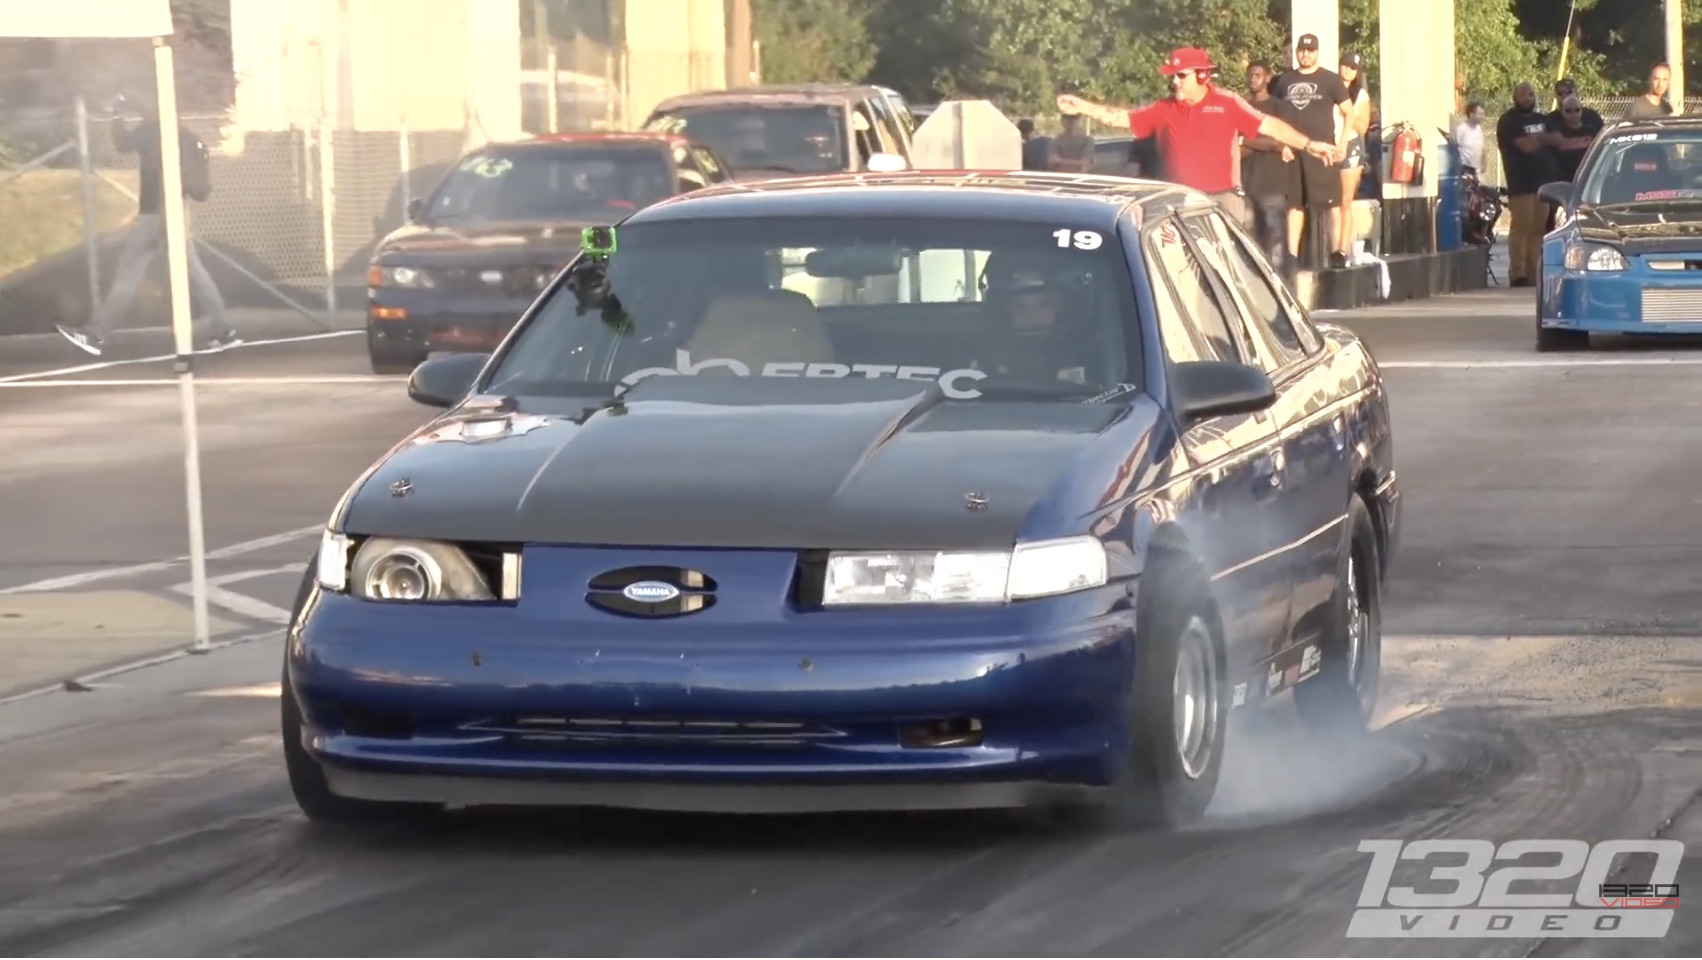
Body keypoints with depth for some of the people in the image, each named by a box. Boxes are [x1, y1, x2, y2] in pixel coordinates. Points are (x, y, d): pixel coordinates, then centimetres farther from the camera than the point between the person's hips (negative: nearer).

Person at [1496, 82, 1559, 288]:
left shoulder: (1542, 120, 23)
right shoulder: (1509, 122, -1)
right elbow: (1525, 145, -13)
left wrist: (1535, 139, -2)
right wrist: (1544, 140, 3)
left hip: (1543, 181, 6)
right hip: (1521, 183, -6)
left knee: (1538, 228, 1)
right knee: (1522, 227, -13)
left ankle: (1532, 274, 3)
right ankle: (1517, 274, -13)